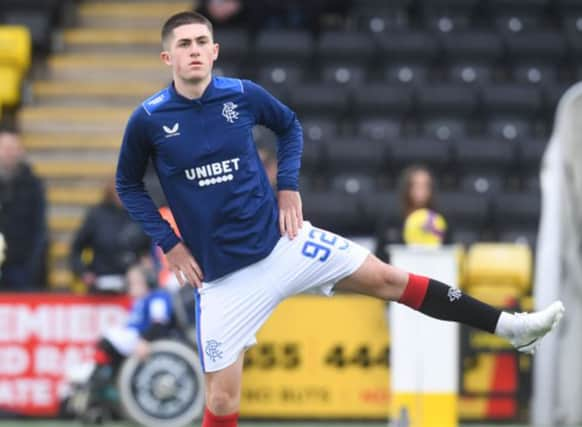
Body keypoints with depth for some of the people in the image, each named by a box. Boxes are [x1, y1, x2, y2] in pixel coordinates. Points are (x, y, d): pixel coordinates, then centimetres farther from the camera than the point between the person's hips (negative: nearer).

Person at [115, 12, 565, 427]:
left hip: (279, 239, 2)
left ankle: (509, 326, 8)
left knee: (385, 277, 1)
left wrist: (288, 186, 5)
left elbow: (289, 125, 17)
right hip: (221, 274, -2)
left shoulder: (242, 94, -5)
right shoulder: (148, 120, -11)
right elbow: (128, 185, 6)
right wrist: (169, 242, -3)